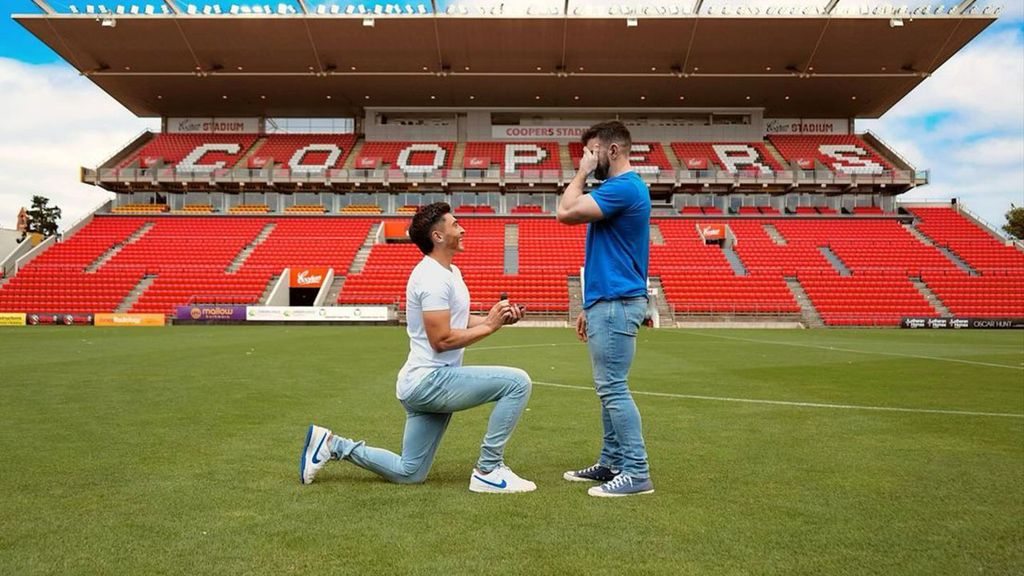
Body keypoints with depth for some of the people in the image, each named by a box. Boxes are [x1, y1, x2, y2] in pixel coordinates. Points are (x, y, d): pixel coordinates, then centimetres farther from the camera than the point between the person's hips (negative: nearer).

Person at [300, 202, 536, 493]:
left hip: (424, 384, 10)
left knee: (408, 473, 18)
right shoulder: (433, 277, -17)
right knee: (518, 382, -19)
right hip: (430, 380, -10)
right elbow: (441, 339, -22)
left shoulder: (450, 272, 16)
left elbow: (458, 321, 21)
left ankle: (332, 444, 22)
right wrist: (490, 326, -15)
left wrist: (497, 317, 5)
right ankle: (488, 471, -10)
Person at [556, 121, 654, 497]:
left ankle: (636, 472, 1)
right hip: (608, 303, 11)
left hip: (616, 305, -11)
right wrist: (591, 306, 21)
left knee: (613, 389, -7)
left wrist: (582, 173, -6)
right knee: (609, 388, 14)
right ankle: (611, 463, 23)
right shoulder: (619, 188, 19)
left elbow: (566, 212, -21)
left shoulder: (624, 187, -13)